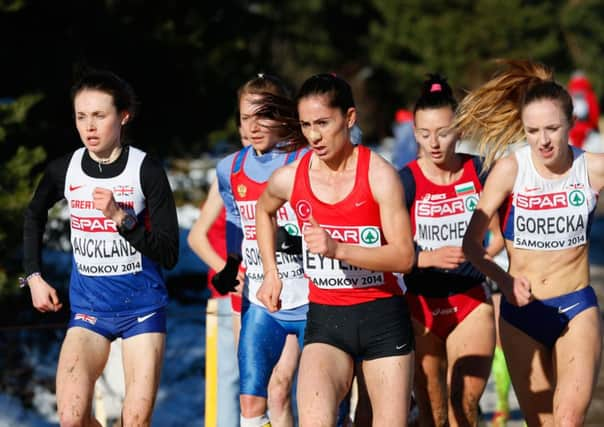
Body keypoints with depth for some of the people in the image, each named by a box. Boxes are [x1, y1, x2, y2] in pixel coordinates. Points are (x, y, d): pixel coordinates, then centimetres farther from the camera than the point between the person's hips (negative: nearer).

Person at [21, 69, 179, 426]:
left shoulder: (147, 171, -12)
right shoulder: (64, 170, -2)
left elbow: (169, 255, -12)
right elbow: (34, 218, 21)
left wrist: (121, 217, -23)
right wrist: (34, 276, 12)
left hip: (142, 306, -2)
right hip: (88, 307, 2)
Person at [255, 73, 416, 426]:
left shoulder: (379, 175, -11)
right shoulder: (289, 179, -1)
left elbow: (404, 257, -16)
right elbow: (264, 211, 25)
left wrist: (337, 248, -26)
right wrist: (272, 274, 18)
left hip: (383, 318, -2)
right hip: (325, 318, 2)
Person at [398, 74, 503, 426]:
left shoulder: (479, 173, -1)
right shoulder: (406, 181, -6)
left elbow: (499, 235, 9)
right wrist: (430, 258, -27)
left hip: (471, 304, 0)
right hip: (422, 306, 0)